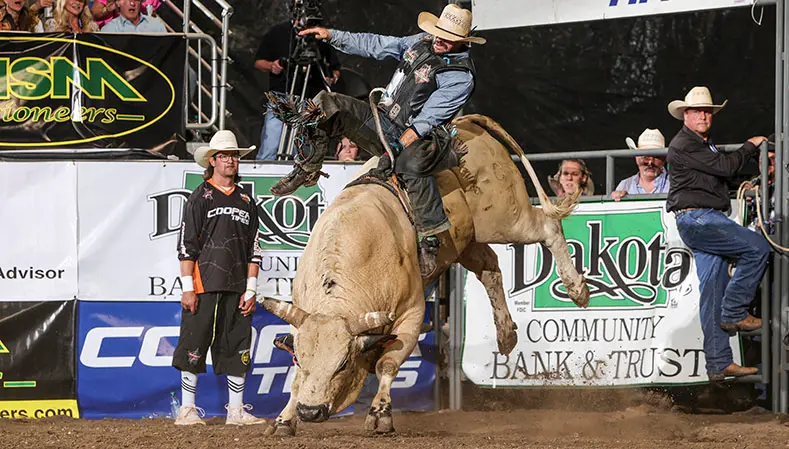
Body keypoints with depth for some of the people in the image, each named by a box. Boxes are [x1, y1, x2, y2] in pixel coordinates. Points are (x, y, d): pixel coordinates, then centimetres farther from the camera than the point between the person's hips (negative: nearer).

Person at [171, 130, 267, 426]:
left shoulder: (246, 201, 13)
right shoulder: (200, 198, 0)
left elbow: (253, 249, 14)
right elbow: (186, 246, -3)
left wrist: (250, 290, 6)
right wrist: (188, 288, -9)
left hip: (237, 289, 4)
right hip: (204, 287, -4)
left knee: (237, 348, 5)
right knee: (194, 346, -3)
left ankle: (236, 411, 11)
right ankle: (187, 410, 4)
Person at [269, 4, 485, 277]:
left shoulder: (460, 77, -14)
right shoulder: (423, 43, 10)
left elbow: (427, 119, -23)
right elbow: (377, 46, 20)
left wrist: (401, 146, -32)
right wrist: (333, 37, 19)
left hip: (416, 139, -8)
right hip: (382, 121, 8)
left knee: (413, 165, -43)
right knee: (326, 105, -6)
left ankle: (430, 238, -35)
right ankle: (307, 170, 7)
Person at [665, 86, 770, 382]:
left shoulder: (706, 145, 24)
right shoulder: (683, 145, -8)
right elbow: (725, 167, -14)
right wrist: (750, 147, 1)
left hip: (708, 221, 10)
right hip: (696, 219, -10)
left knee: (712, 293, 5)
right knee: (758, 248, -16)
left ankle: (719, 365, 2)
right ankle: (733, 313, -9)